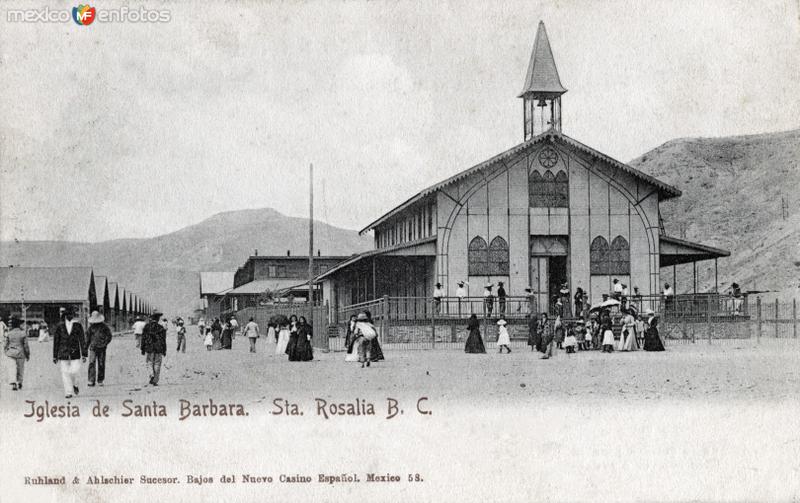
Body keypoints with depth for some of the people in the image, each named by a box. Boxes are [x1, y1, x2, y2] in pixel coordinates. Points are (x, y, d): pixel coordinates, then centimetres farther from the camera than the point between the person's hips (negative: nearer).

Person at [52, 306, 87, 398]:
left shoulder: (77, 326, 5)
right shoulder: (60, 326, 5)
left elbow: (82, 340, 5)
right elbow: (56, 341, 9)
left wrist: (84, 354, 0)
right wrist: (55, 356, 8)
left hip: (75, 353, -1)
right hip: (63, 353, 1)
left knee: (74, 371, -10)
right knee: (65, 373, -3)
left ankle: (74, 384, 21)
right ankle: (68, 392, 5)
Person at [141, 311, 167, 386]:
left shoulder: (147, 327, -2)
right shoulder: (161, 328, -6)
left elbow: (143, 339, 0)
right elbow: (163, 340, -4)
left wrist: (142, 349, 8)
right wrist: (164, 351, 3)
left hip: (149, 349, 1)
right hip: (159, 349, -1)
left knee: (150, 363, 15)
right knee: (157, 365, 6)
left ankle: (152, 375, -10)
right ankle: (155, 381, 4)